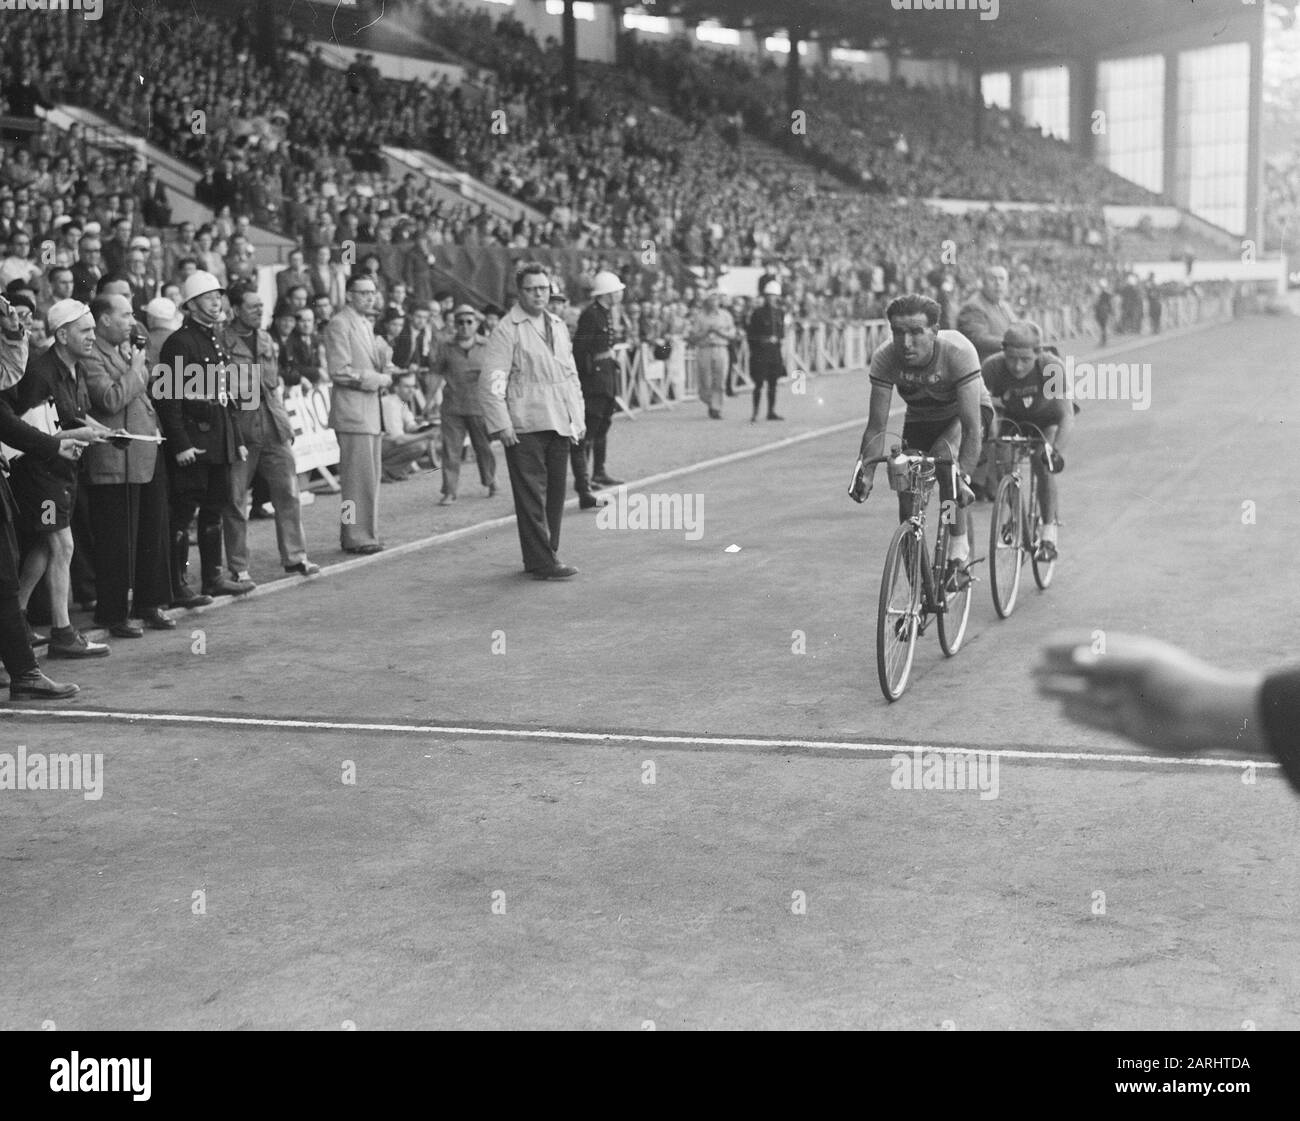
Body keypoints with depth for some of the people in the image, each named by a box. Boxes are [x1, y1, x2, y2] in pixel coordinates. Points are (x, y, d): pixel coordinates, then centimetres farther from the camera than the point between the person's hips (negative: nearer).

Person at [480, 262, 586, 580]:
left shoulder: (558, 327, 17)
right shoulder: (507, 330, -5)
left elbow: (571, 376, 23)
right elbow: (491, 382, -10)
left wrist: (577, 417, 16)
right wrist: (501, 425, -16)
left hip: (560, 424, 7)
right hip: (525, 427, -7)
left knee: (555, 494, 9)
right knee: (531, 496, -5)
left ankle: (545, 556, 19)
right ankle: (541, 563, -4)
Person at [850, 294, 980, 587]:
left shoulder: (958, 352, -37)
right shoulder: (884, 358, -27)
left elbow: (971, 426, -39)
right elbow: (876, 426, -24)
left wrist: (962, 478, -48)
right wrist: (865, 473, -37)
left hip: (959, 416, -3)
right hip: (919, 419, 3)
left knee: (944, 456, -34)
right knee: (906, 492, -9)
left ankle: (959, 555, -23)